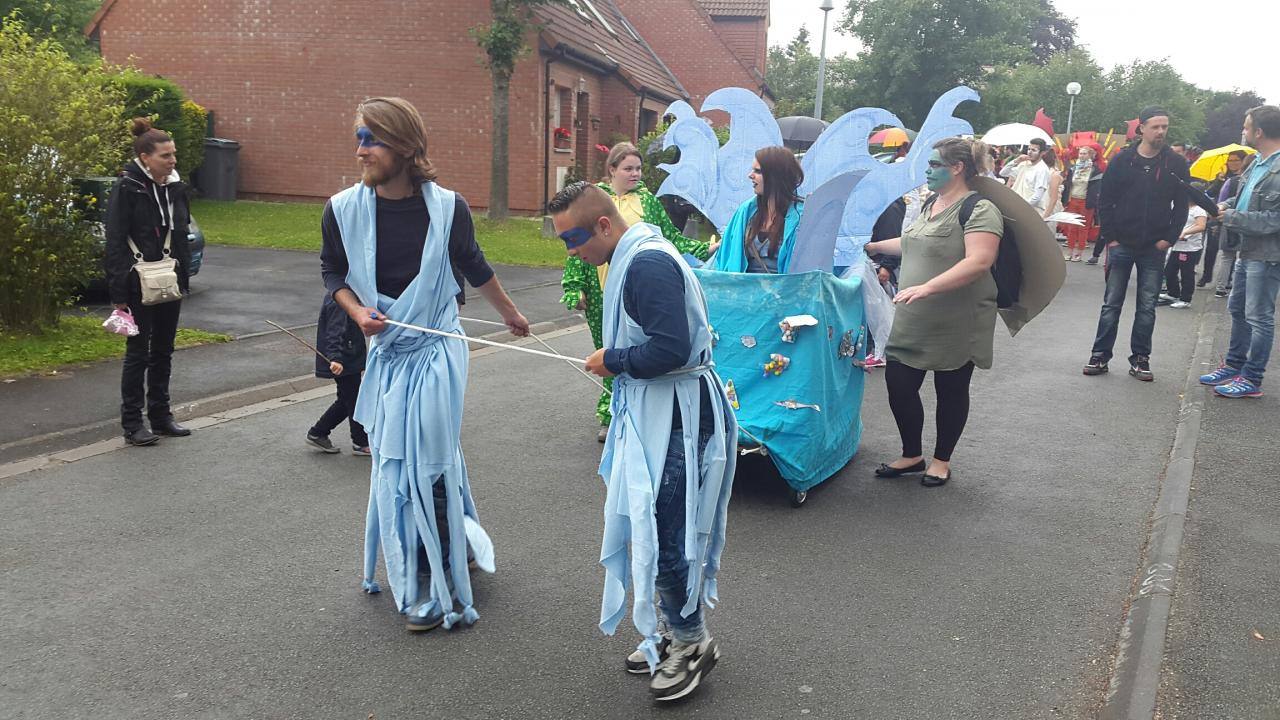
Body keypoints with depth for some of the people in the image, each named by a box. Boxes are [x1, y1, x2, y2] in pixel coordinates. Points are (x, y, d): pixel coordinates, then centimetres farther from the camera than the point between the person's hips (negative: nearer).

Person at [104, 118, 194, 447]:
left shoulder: (176, 188, 6)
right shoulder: (126, 189, -12)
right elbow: (115, 243, -13)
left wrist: (184, 280, 11)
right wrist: (118, 294, -16)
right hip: (139, 285, -6)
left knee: (163, 352, 13)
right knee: (138, 353, 1)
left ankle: (161, 416, 23)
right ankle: (132, 423, 10)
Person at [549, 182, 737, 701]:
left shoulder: (647, 264, -20)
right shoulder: (633, 257, 12)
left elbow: (670, 349, -27)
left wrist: (612, 361, -14)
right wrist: (616, 360, 5)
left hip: (675, 418, -11)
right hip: (653, 412, 11)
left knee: (661, 533, -3)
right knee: (649, 526, 16)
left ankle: (694, 643, 15)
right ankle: (678, 633, 30)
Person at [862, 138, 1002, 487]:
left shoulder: (979, 210, -15)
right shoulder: (931, 205, 11)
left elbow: (978, 262, -28)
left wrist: (928, 287, -34)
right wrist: (874, 246, 29)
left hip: (956, 325, -7)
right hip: (913, 323, 8)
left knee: (951, 391, 8)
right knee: (898, 385, 7)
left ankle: (941, 461, 25)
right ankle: (912, 455, 25)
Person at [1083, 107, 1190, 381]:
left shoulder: (1176, 164, 1)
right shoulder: (1122, 160, -2)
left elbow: (1181, 206, 4)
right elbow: (1105, 201, 1)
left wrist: (1169, 238, -5)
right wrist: (1110, 237, -5)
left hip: (1154, 248, 1)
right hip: (1121, 245, -1)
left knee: (1147, 307, 5)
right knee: (1111, 304, 4)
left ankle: (1140, 359, 12)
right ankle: (1100, 355, 11)